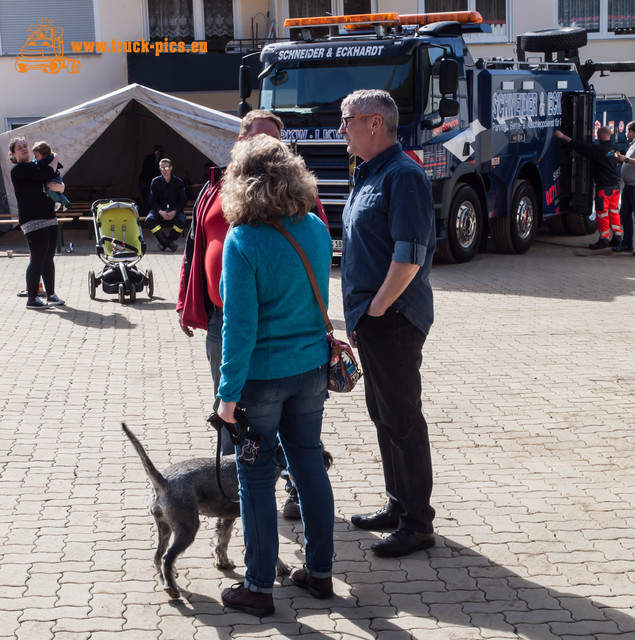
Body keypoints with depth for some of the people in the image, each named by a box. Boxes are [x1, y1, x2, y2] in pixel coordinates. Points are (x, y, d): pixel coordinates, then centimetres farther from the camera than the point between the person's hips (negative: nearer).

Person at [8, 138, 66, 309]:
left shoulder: (36, 166, 19)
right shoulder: (18, 169, -8)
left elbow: (61, 186, 16)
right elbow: (47, 174, -20)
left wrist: (58, 187, -8)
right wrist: (55, 158, -2)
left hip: (49, 219, 8)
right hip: (33, 221, -8)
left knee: (48, 258, 10)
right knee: (38, 259, -9)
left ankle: (51, 295, 18)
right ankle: (32, 299, -3)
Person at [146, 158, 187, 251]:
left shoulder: (178, 182, 2)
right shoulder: (155, 182, 4)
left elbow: (183, 201, 0)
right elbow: (152, 201, 1)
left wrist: (174, 212, -19)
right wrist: (161, 212, -19)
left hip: (174, 211, -1)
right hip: (159, 210, 1)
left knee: (182, 221, -34)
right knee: (149, 220, -31)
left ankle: (165, 242, -13)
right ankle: (169, 243, -28)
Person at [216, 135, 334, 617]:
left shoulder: (242, 241, -19)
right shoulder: (316, 229, -1)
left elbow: (240, 325, -18)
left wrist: (229, 392, -12)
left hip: (261, 377, -6)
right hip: (311, 368, 6)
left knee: (257, 479, 6)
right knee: (310, 466, 16)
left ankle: (259, 588, 14)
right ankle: (320, 572, 27)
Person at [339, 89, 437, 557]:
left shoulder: (403, 175, -15)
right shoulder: (369, 175, 16)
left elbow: (409, 255, -22)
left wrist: (375, 310, -18)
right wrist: (360, 316, 15)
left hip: (393, 320, -10)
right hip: (371, 319, 10)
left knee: (403, 420, -3)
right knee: (384, 415, 17)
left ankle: (418, 523, 5)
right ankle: (399, 506, 29)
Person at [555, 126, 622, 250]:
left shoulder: (599, 149, -18)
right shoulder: (613, 147, 6)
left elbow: (580, 146, -15)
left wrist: (563, 137, -9)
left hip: (604, 187, -8)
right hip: (615, 185, 8)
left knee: (602, 212, 0)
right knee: (613, 211, 14)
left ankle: (604, 238, 4)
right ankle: (617, 236, 16)